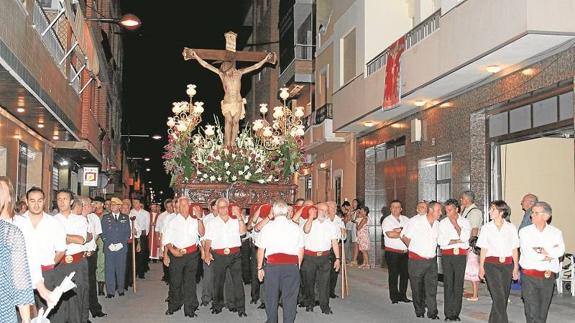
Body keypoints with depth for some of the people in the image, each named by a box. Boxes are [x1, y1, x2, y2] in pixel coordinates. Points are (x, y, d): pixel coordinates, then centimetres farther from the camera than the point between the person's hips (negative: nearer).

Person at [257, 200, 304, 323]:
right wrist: (298, 266, 16)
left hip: (272, 266, 0)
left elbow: (261, 250, 4)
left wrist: (260, 268, 12)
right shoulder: (296, 227, 5)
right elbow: (301, 251, 6)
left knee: (271, 298, 12)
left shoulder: (267, 227, 2)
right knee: (290, 298, 5)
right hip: (292, 266, 0)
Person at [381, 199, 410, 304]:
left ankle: (402, 295, 18)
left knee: (405, 274, 7)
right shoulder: (387, 220, -2)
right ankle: (394, 297, 8)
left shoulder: (406, 219, 13)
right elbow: (390, 234, -18)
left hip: (405, 251, 4)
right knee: (393, 274, -1)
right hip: (392, 251, -4)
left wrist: (399, 230, -15)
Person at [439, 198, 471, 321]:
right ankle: (448, 314, 4)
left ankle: (456, 313, 10)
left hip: (460, 255, 0)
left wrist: (455, 223, -6)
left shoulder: (465, 222, 7)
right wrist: (457, 241, -7)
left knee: (458, 284, 2)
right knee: (448, 284, 0)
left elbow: (465, 237, -11)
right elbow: (440, 241, -3)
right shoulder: (443, 223, 8)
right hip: (447, 255, 0)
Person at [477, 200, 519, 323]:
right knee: (499, 297, -10)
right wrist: (481, 267, 1)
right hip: (491, 264, -2)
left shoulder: (511, 228, 4)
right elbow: (483, 249, 4)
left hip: (507, 265, 2)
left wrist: (516, 267, 4)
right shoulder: (486, 228, 2)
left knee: (504, 297, 8)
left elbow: (514, 249, 7)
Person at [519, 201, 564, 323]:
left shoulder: (556, 233, 3)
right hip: (529, 276, -2)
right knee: (532, 312, -6)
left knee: (543, 311, 12)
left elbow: (560, 251, -13)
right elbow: (528, 254, -14)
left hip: (548, 276, 2)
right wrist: (549, 253, -6)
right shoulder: (524, 232, -2)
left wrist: (541, 250, -13)